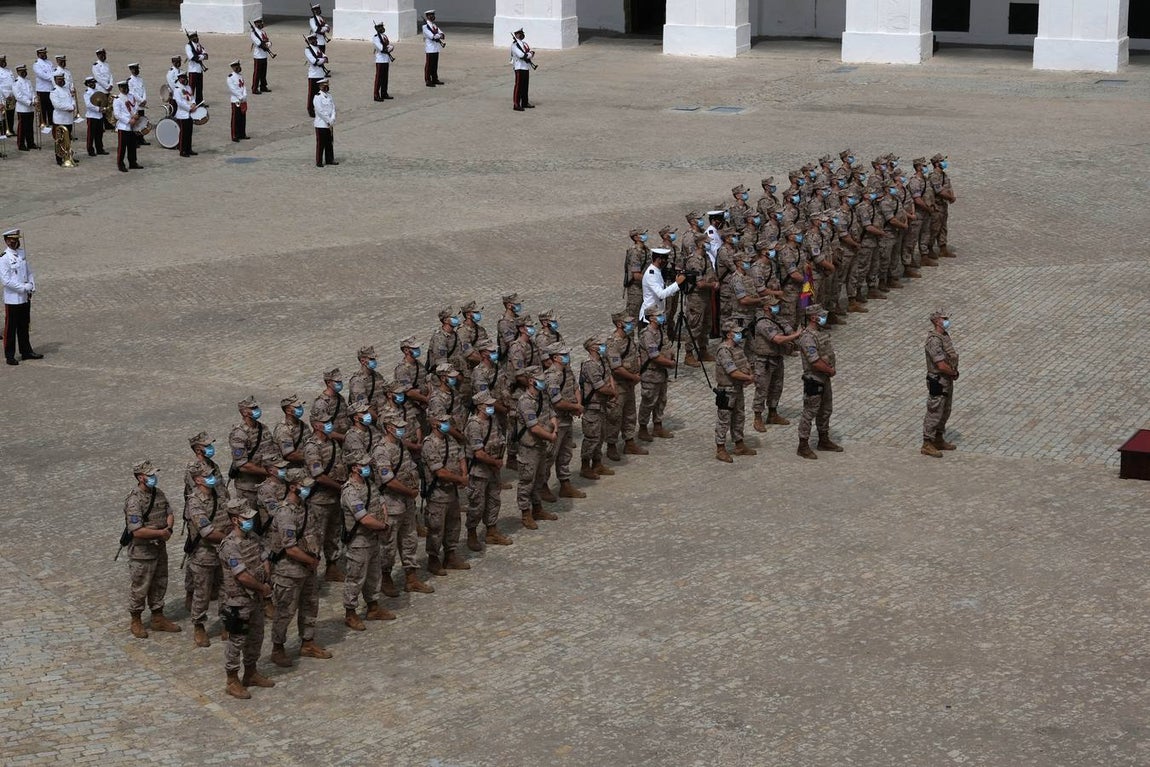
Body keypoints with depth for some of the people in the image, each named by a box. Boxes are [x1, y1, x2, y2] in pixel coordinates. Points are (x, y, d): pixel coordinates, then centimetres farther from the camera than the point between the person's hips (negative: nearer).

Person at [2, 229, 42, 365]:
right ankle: (9, 356, 8)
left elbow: (29, 272, 14)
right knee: (11, 328, 1)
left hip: (25, 298, 6)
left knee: (24, 327, 17)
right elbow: (6, 280, -19)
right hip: (12, 299, -6)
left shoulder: (22, 253, 7)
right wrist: (24, 287, -17)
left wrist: (32, 286, -1)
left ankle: (26, 351, 27)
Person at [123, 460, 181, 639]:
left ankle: (158, 619, 32)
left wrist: (168, 528, -14)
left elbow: (169, 514, 8)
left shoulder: (158, 493, 2)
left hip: (159, 548, 8)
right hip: (141, 552, -8)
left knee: (159, 585, 18)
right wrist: (161, 533, -21)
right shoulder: (134, 501, -24)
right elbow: (138, 531, -29)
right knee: (139, 588, 6)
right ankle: (136, 622, 22)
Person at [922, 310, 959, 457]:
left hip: (947, 380, 10)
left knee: (945, 412, 18)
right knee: (934, 413, -2)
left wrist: (954, 372, 1)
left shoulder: (945, 336, 7)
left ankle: (939, 440, 30)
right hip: (937, 382, -10)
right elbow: (941, 365, -27)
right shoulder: (934, 340, -24)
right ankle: (927, 444, 6)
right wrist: (954, 373, -10)